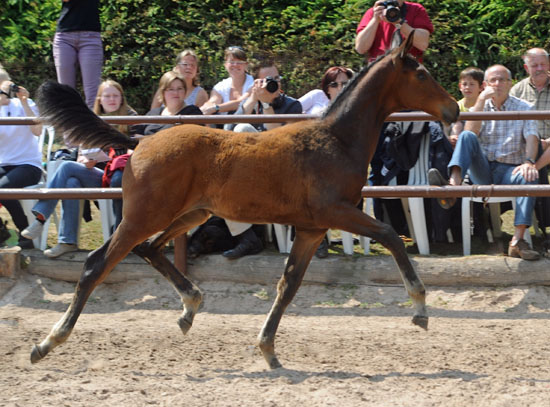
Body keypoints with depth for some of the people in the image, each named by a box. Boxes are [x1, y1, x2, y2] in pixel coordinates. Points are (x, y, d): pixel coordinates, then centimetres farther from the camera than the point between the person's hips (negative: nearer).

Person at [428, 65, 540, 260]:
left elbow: (531, 138, -8)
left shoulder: (524, 108, 8)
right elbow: (470, 133, -7)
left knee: (529, 177, -35)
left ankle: (517, 240, -42)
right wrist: (481, 100, -13)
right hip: (482, 169, 1)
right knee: (467, 136, -25)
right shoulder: (480, 107, 13)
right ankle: (454, 184, -53)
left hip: (509, 169, -1)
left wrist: (529, 162, -29)